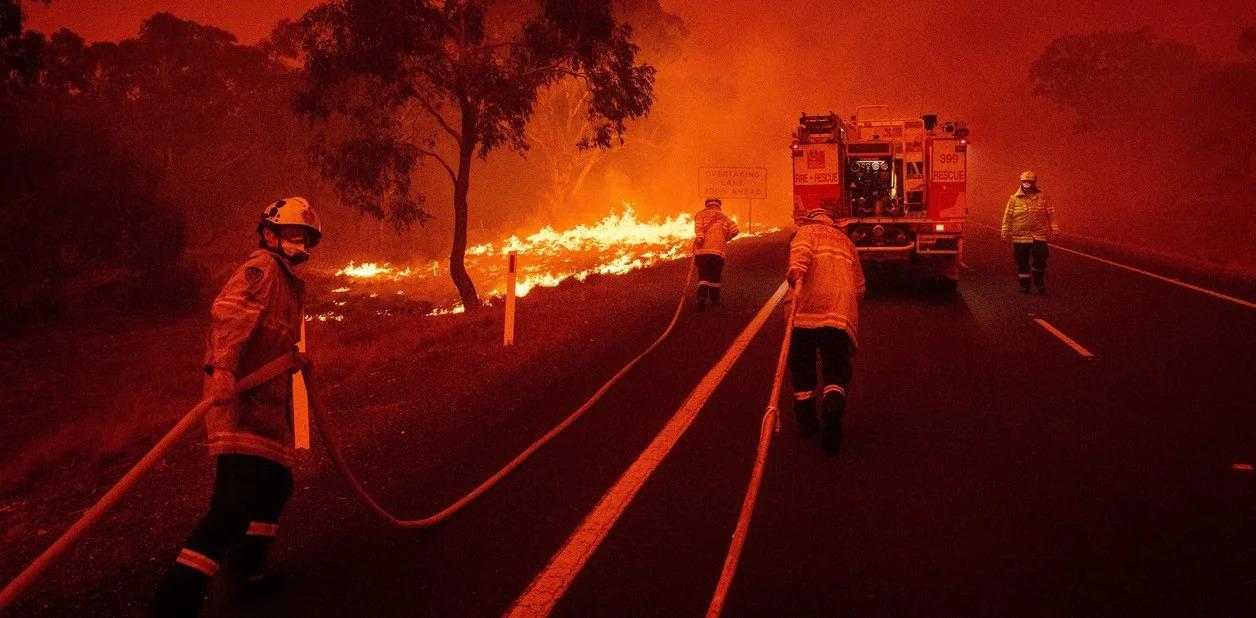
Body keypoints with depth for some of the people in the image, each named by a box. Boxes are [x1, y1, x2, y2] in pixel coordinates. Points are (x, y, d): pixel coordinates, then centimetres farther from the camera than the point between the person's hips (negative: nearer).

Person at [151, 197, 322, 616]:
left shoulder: (290, 282, 23)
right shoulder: (261, 267, -7)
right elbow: (228, 310, -25)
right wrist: (222, 366, -36)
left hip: (269, 400, 11)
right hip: (239, 398, -10)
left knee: (274, 483, 21)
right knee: (235, 503, -19)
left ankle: (248, 570, 38)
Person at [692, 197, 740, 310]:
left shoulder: (701, 214, 14)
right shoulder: (723, 217, 20)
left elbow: (698, 225, -8)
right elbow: (734, 230, 6)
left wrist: (699, 237, -21)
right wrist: (725, 238, 19)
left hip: (702, 250, -1)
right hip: (718, 250, 1)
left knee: (703, 275, -1)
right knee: (715, 276, 16)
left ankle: (702, 296, -23)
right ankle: (715, 300, 22)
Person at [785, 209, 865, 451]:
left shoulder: (806, 231, 15)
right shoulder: (846, 240, 28)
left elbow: (802, 249, -11)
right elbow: (859, 285, 30)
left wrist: (797, 268, -30)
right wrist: (853, 313, 41)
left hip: (806, 310, -2)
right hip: (841, 313, 3)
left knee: (802, 366, 15)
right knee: (837, 370, 4)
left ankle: (806, 419, 16)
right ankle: (833, 407, -25)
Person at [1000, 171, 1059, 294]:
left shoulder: (1042, 197, 4)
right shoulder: (1014, 198, 4)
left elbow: (1050, 214, 6)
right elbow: (1008, 216, 4)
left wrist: (1054, 230, 3)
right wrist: (1004, 232, 1)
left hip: (1039, 237, 0)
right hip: (1020, 237, 0)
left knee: (1039, 262, -3)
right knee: (1022, 263, 5)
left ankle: (1039, 283, 18)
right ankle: (1024, 286, 19)